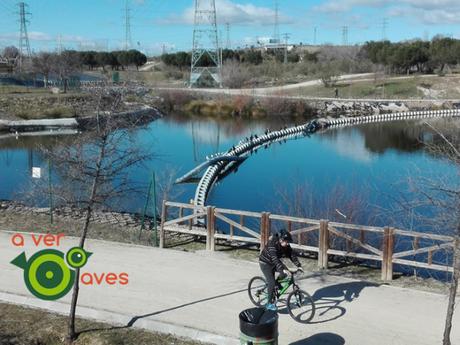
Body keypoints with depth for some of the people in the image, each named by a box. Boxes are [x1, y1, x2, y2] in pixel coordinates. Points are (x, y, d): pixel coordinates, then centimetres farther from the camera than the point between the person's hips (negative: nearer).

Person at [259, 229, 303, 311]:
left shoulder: (286, 245, -13)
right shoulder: (272, 244, -34)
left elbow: (292, 255, -12)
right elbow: (275, 258, -43)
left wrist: (298, 265, -24)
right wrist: (283, 269, -52)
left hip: (274, 262, 7)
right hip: (265, 263, -7)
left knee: (285, 272, -17)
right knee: (271, 282, -15)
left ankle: (277, 282, 12)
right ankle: (269, 303, -3)